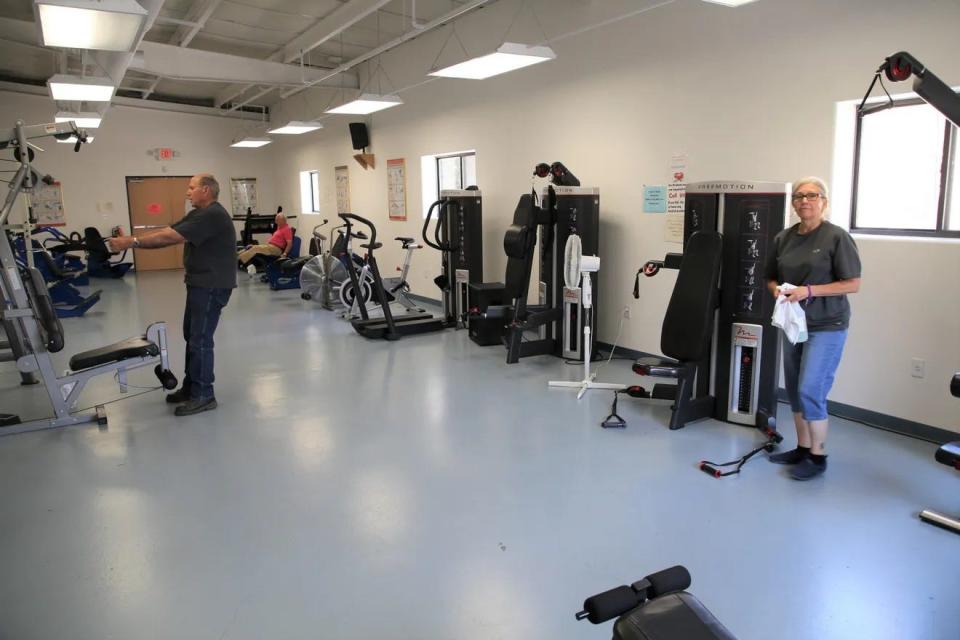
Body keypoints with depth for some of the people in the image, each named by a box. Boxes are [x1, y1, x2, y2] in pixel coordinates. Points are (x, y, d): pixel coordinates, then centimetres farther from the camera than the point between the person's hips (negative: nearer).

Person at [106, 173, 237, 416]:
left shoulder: (213, 215, -18)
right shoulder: (199, 214, 15)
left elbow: (170, 238, -22)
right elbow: (166, 233, 10)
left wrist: (132, 242, -18)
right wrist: (132, 241, -1)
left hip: (212, 286, -11)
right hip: (200, 284, 11)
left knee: (200, 339, -6)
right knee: (192, 336, 15)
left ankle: (204, 396, 2)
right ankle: (191, 387, 26)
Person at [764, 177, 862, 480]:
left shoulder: (837, 237, -11)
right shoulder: (783, 238, 6)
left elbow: (853, 284, -11)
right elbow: (771, 278, 15)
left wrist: (809, 291, -20)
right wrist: (777, 290, -8)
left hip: (826, 327, -6)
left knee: (810, 391, -9)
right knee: (794, 390, 12)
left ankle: (818, 457, 7)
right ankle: (802, 449, 26)